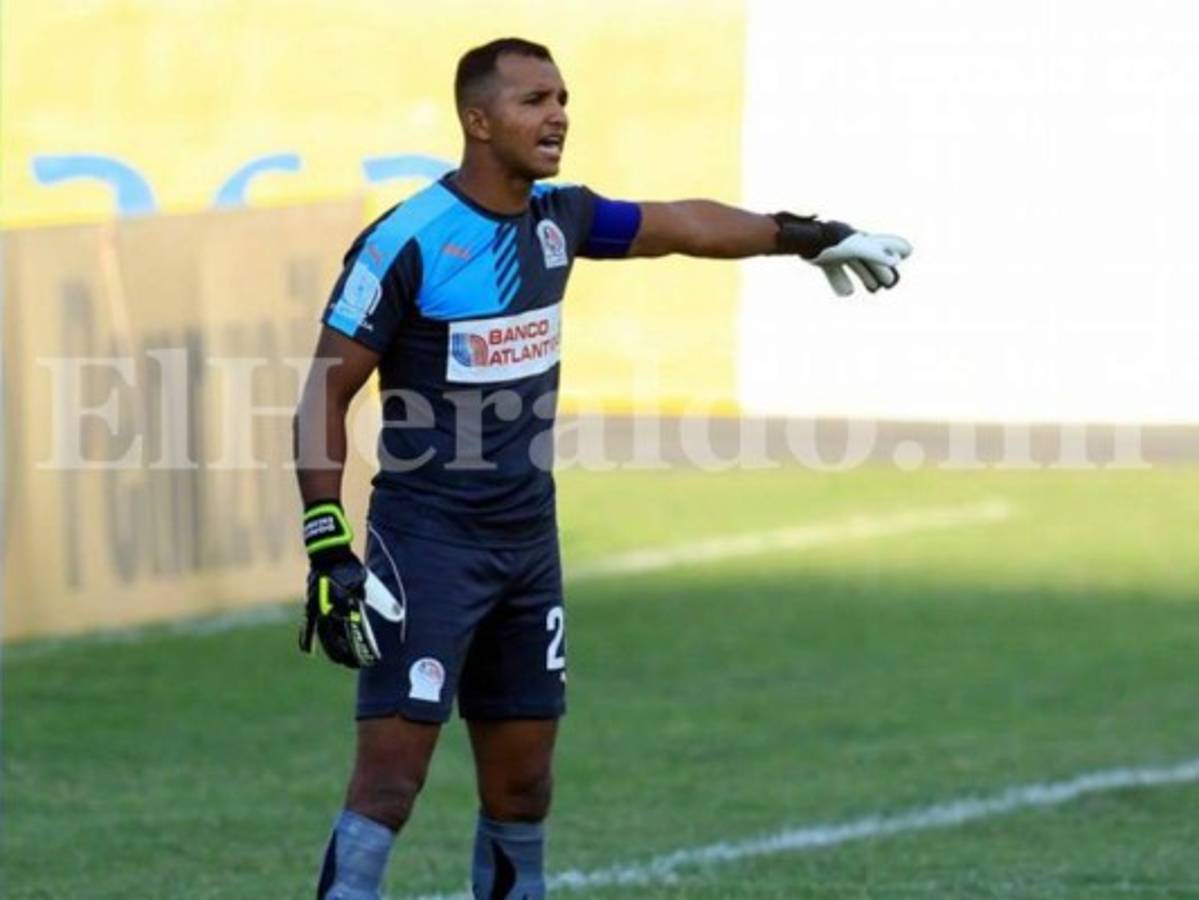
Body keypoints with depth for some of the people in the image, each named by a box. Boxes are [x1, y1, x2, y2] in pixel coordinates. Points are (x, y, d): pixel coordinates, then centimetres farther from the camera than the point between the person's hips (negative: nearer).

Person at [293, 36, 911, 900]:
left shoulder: (556, 219, 5)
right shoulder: (406, 243, -15)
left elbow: (680, 224, 23)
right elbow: (326, 395, -12)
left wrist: (810, 236, 31)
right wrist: (328, 547, -19)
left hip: (528, 539, 7)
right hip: (426, 543, -7)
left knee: (522, 785, 10)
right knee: (391, 776, -14)